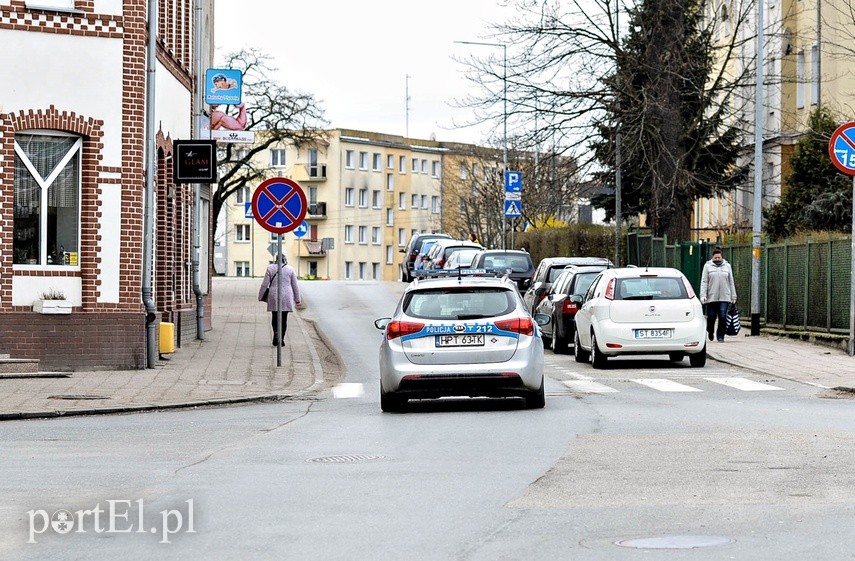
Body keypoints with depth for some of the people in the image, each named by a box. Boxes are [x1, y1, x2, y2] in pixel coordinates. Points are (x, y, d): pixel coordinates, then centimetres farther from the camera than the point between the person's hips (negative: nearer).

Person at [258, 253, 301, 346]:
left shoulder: (270, 268, -1)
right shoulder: (290, 269, 1)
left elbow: (264, 284, -1)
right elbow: (295, 286, 3)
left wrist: (260, 296, 8)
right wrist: (297, 299, 11)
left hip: (274, 297, 0)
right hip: (286, 297, 0)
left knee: (275, 317, 12)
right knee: (284, 319, 7)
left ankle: (276, 333, -13)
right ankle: (281, 340, 6)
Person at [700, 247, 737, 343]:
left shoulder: (727, 266, 11)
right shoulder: (708, 266, 5)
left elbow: (731, 282, 14)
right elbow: (704, 282, 1)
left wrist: (733, 297, 10)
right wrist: (703, 295, -9)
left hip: (724, 297, 1)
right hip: (711, 297, -1)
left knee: (723, 317, -9)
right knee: (711, 317, 5)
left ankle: (720, 336, 1)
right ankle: (710, 332, 32)